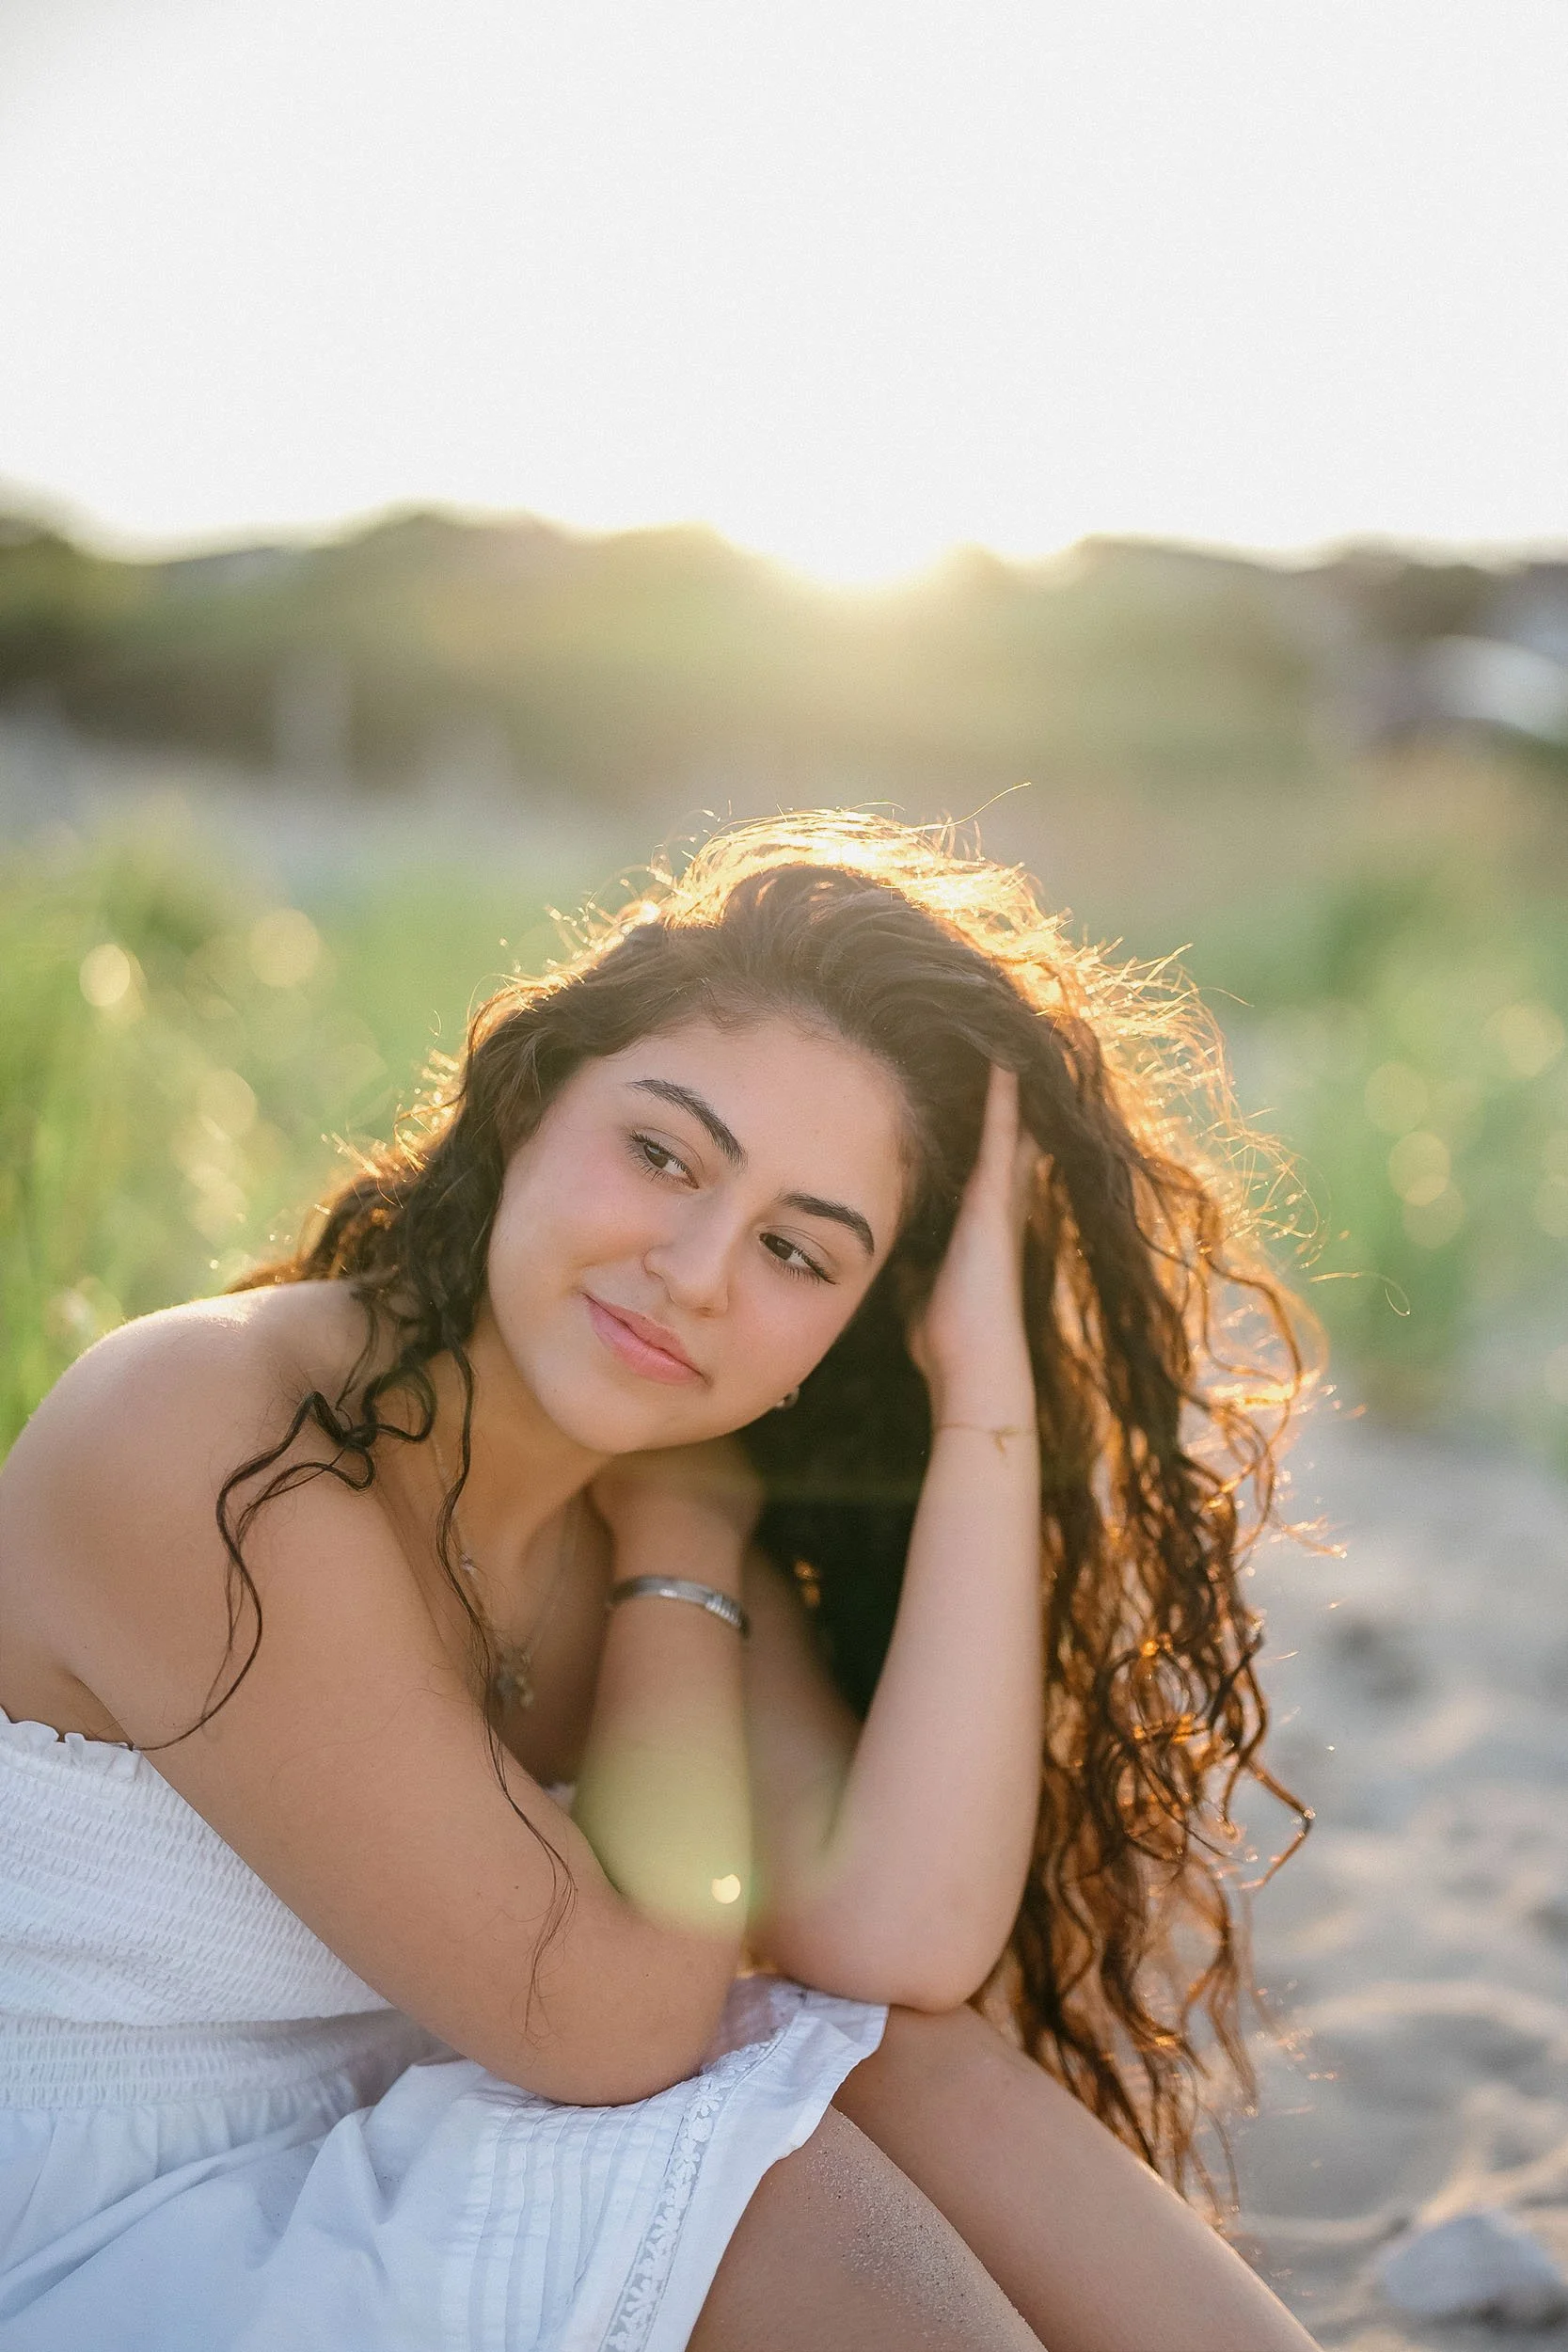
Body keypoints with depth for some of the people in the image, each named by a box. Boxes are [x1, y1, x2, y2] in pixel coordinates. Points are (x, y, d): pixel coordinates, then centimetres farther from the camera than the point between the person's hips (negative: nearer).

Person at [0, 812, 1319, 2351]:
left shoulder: (679, 1509, -2)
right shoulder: (194, 1454, -23)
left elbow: (900, 1943, -19)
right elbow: (618, 2024, -21)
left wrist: (986, 1400, -18)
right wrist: (681, 1542, -12)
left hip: (413, 2193, 6)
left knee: (905, 2061, -16)